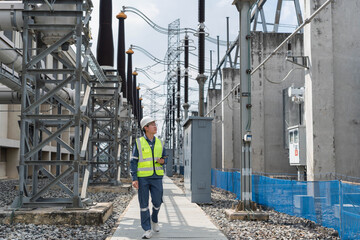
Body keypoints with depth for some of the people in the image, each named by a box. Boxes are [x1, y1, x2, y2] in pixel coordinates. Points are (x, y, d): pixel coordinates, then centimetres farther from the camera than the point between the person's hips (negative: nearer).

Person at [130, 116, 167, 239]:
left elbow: (164, 158, 19)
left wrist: (162, 161, -7)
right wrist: (134, 179, -11)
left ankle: (154, 220, 32)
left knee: (157, 202, 3)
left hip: (156, 177, 3)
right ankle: (147, 230, 9)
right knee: (144, 204, 0)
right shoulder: (139, 142, -1)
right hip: (142, 177, -3)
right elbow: (133, 161, -2)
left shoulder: (159, 143, 9)